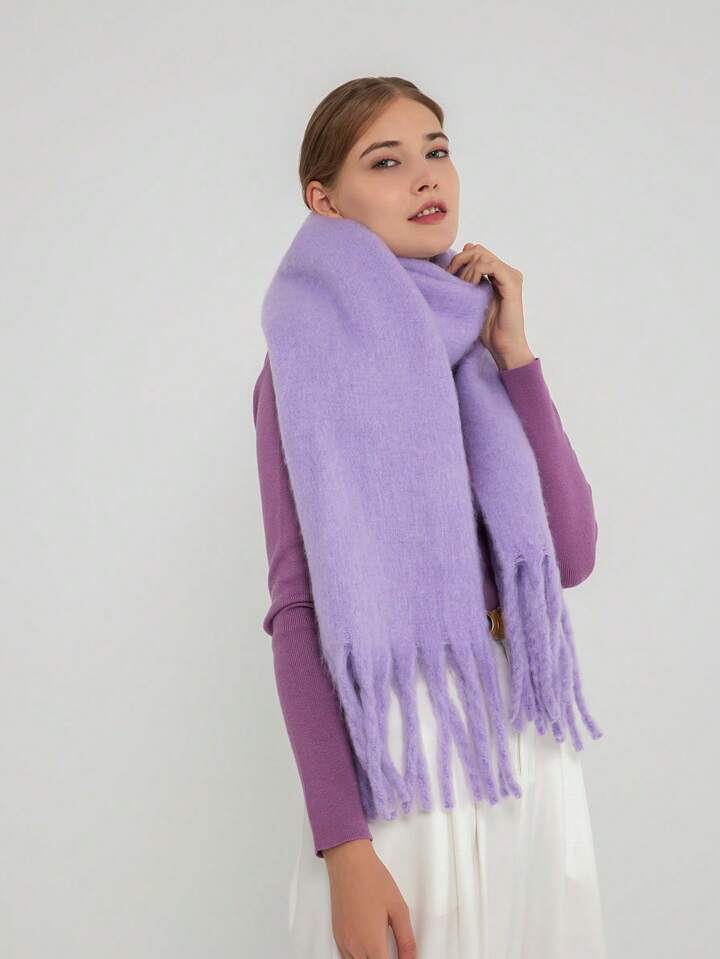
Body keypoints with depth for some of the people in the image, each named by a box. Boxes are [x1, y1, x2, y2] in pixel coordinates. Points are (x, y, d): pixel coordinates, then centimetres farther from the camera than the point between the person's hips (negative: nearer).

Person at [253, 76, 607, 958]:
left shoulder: (481, 353, 9)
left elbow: (569, 555, -1)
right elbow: (298, 607, -13)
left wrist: (514, 352, -7)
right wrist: (341, 844, -18)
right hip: (397, 756, -6)